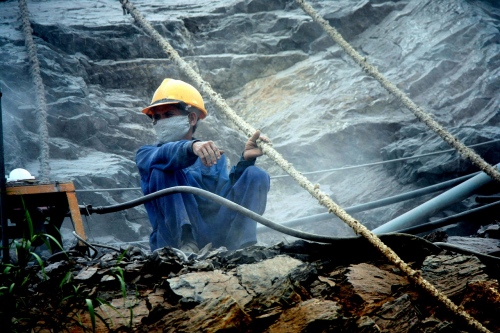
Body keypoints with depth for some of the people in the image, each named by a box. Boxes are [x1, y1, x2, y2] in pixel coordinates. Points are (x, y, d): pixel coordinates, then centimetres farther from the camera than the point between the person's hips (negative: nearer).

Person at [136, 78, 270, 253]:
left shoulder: (214, 154, 23)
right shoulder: (146, 154, 14)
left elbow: (226, 192, 2)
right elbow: (164, 156, -13)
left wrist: (245, 161, -16)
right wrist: (192, 147, -34)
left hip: (216, 231, 2)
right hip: (175, 237, -2)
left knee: (256, 175, -9)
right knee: (162, 170, -19)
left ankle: (240, 248, -27)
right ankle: (185, 244, -31)